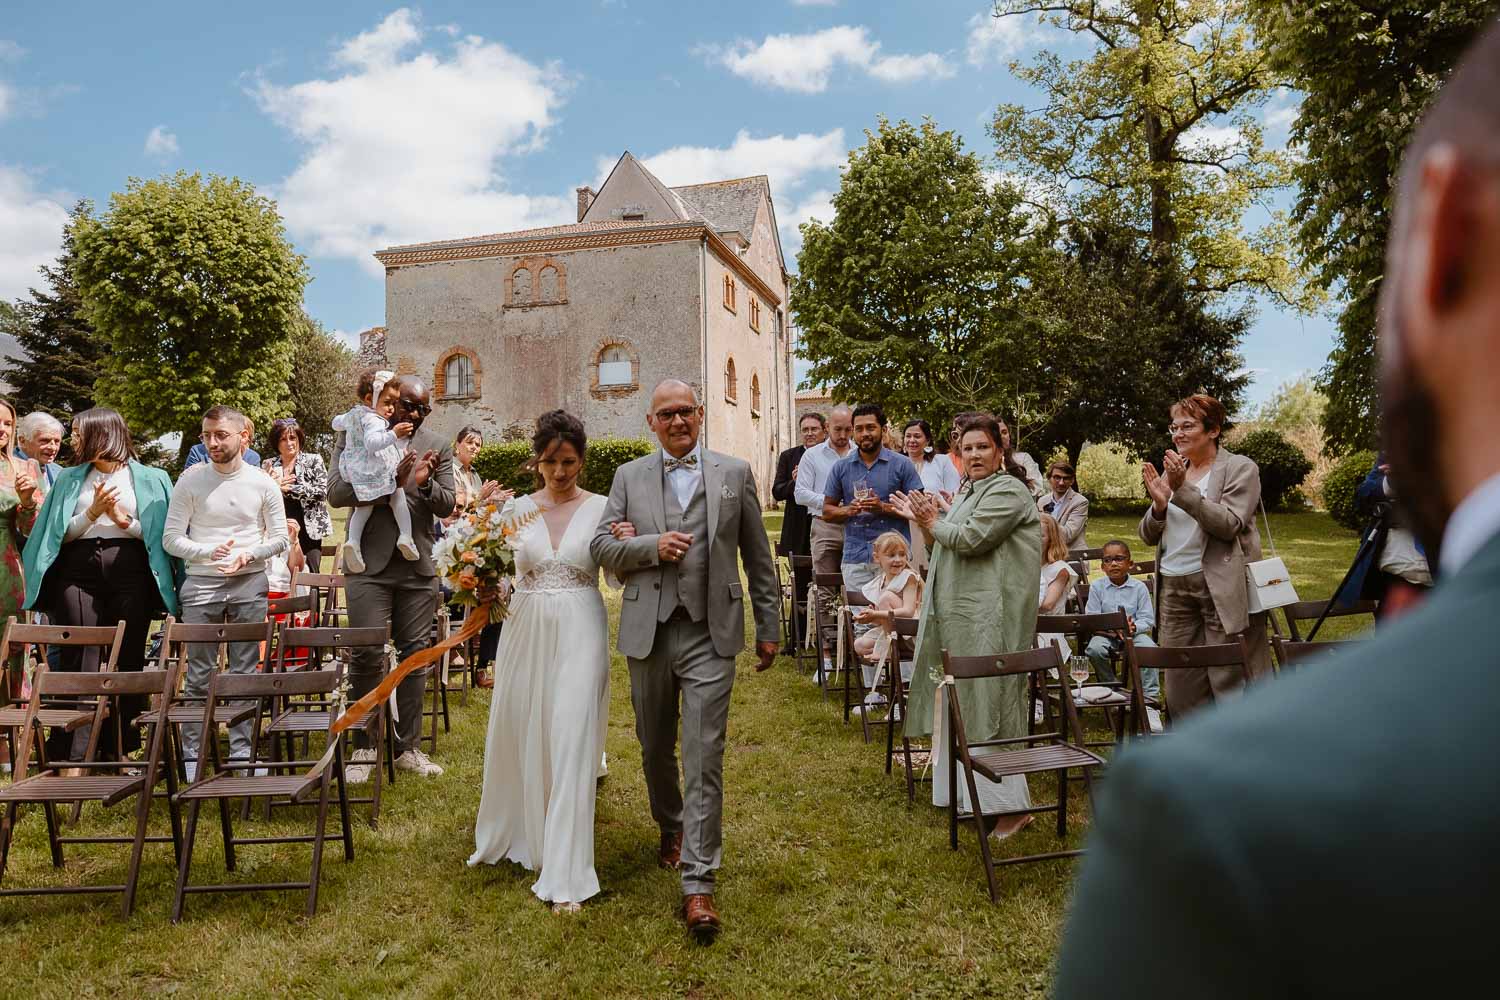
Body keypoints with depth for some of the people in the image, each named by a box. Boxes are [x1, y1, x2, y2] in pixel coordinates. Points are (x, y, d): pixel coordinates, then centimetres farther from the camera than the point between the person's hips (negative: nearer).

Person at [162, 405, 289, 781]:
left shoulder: (263, 483, 3)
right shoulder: (190, 480, 1)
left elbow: (279, 539, 7)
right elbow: (171, 538, 1)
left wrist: (249, 555, -10)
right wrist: (207, 552, -16)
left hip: (250, 584, 1)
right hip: (201, 584, -1)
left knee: (246, 672, 5)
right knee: (198, 674, 3)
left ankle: (241, 750, 14)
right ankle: (192, 754, 13)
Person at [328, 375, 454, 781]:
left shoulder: (437, 447, 7)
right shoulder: (353, 436, 2)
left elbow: (447, 507, 3)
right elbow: (336, 492, -9)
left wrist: (426, 484, -18)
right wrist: (389, 481, -22)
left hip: (419, 568, 2)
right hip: (369, 565, -2)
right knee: (366, 657, 1)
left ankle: (408, 747, 19)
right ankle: (364, 747, 16)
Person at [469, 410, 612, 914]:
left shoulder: (601, 508, -1)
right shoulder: (516, 509, 5)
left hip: (578, 633, -3)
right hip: (526, 632, 3)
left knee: (570, 746, -4)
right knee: (517, 738, 16)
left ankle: (564, 874, 6)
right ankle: (508, 835, 43)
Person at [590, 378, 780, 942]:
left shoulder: (735, 473, 5)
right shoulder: (629, 477, 7)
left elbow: (757, 556, 7)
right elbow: (602, 547, 5)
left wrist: (769, 626, 7)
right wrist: (652, 546, -13)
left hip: (710, 635, -2)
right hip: (648, 634, 3)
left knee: (704, 758, -5)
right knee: (655, 749, 18)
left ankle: (698, 884, 1)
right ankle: (671, 828, 44)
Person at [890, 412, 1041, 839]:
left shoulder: (1008, 491, -10)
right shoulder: (969, 493, 20)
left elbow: (970, 539, -21)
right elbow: (946, 550, 21)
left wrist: (933, 522, -4)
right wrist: (925, 522, 6)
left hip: (990, 616, -10)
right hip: (961, 615, 10)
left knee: (988, 701, -7)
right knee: (963, 701, 13)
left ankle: (1010, 803, 1)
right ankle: (968, 794, 24)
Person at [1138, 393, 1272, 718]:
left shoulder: (1240, 468, 0)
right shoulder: (1172, 471, 15)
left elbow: (1228, 524, -14)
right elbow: (1148, 536, 13)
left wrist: (1183, 489, -20)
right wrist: (1159, 503, -7)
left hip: (1222, 589, -5)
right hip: (1174, 588, 6)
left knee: (1229, 680, -4)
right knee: (1180, 685, 7)